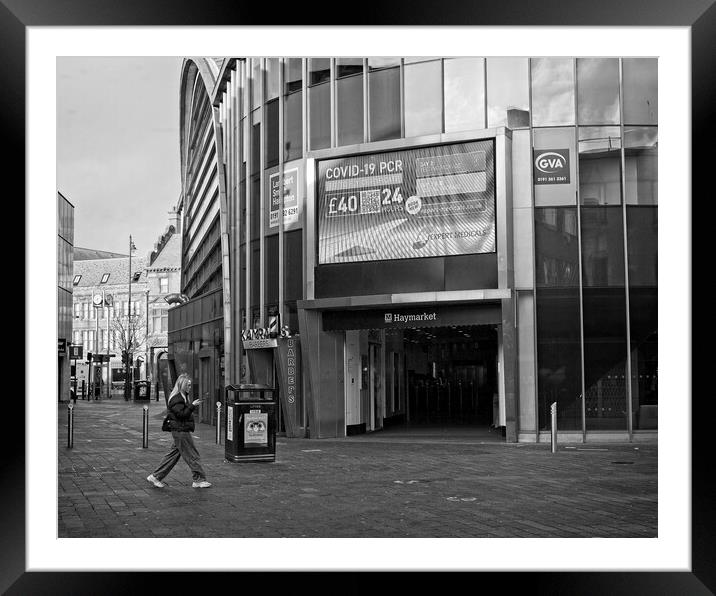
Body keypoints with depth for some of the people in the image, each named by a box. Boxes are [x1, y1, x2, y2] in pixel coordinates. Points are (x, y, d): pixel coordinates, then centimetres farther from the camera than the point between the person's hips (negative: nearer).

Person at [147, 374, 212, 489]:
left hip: (182, 431, 11)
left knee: (173, 455, 13)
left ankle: (156, 476, 18)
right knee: (192, 455, -4)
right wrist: (192, 405, -23)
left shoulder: (182, 397, 17)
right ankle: (199, 480, 2)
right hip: (180, 431, -11)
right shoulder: (176, 399, -16)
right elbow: (181, 414, -23)